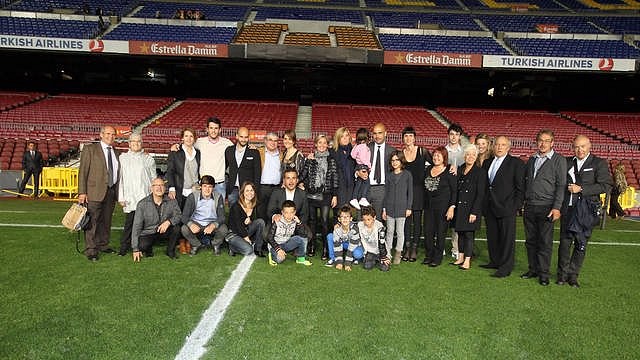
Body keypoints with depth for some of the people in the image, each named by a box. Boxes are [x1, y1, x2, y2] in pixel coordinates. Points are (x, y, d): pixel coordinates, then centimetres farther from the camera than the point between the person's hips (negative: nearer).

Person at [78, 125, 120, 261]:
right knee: (93, 221, -3)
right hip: (95, 191, -5)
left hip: (111, 192, 5)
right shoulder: (90, 149, -1)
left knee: (106, 221, 13)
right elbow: (83, 171, -5)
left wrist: (118, 193, 9)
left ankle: (103, 245, 26)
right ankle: (90, 250, 3)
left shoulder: (116, 153, 14)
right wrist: (82, 192, -11)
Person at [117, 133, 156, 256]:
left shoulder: (148, 159, 10)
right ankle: (124, 247, 5)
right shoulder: (123, 158, 10)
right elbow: (120, 179, 9)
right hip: (130, 197, 0)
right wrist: (121, 197, 3)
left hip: (145, 196, 0)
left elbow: (154, 178, 11)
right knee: (130, 222, -6)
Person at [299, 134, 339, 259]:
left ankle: (325, 249, 4)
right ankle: (311, 246, 20)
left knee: (324, 222, -5)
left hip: (325, 195, -2)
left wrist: (335, 195, -1)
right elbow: (303, 175, 4)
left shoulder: (331, 160, 4)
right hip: (311, 195, 2)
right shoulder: (310, 159, 8)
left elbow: (335, 178, 3)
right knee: (312, 220, 9)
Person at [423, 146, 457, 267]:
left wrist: (452, 207, -14)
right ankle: (428, 256, 20)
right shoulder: (428, 169, 9)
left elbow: (454, 190, -7)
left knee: (440, 232, 4)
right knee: (428, 232, 6)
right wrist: (425, 203, 9)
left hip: (443, 206, -5)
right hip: (429, 206, 5)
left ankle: (437, 258, 15)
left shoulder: (449, 171, -7)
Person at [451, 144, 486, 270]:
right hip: (459, 207, 5)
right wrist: (453, 206, 4)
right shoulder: (459, 169, 8)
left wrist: (474, 212, -15)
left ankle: (467, 261, 7)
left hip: (471, 208, -5)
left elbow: (480, 194, -10)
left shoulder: (480, 172, -6)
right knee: (460, 233, 12)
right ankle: (460, 258, 22)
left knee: (469, 234, -1)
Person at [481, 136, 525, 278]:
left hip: (506, 207, -6)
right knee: (492, 237, 14)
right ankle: (495, 261, 27)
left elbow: (520, 187, -6)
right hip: (490, 208, 6)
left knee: (507, 238, -1)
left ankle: (506, 268, 5)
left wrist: (516, 206, -11)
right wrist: (484, 205, 10)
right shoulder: (487, 163, 15)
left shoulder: (516, 163, -3)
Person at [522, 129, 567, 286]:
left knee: (545, 242, -1)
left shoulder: (559, 160, 0)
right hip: (529, 207, 5)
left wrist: (556, 208, -12)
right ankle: (533, 269, 20)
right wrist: (522, 201, 9)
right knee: (530, 240, 9)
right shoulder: (531, 160, 16)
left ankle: (543, 273, 9)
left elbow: (561, 185, -6)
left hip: (546, 207, -5)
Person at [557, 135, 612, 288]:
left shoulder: (599, 163, 1)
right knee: (565, 241, 3)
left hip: (586, 210, -2)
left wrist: (581, 189, -13)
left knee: (581, 244, 4)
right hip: (568, 208, 2)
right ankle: (562, 274, 14)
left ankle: (573, 275, 15)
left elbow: (605, 185, -7)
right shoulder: (567, 162, 11)